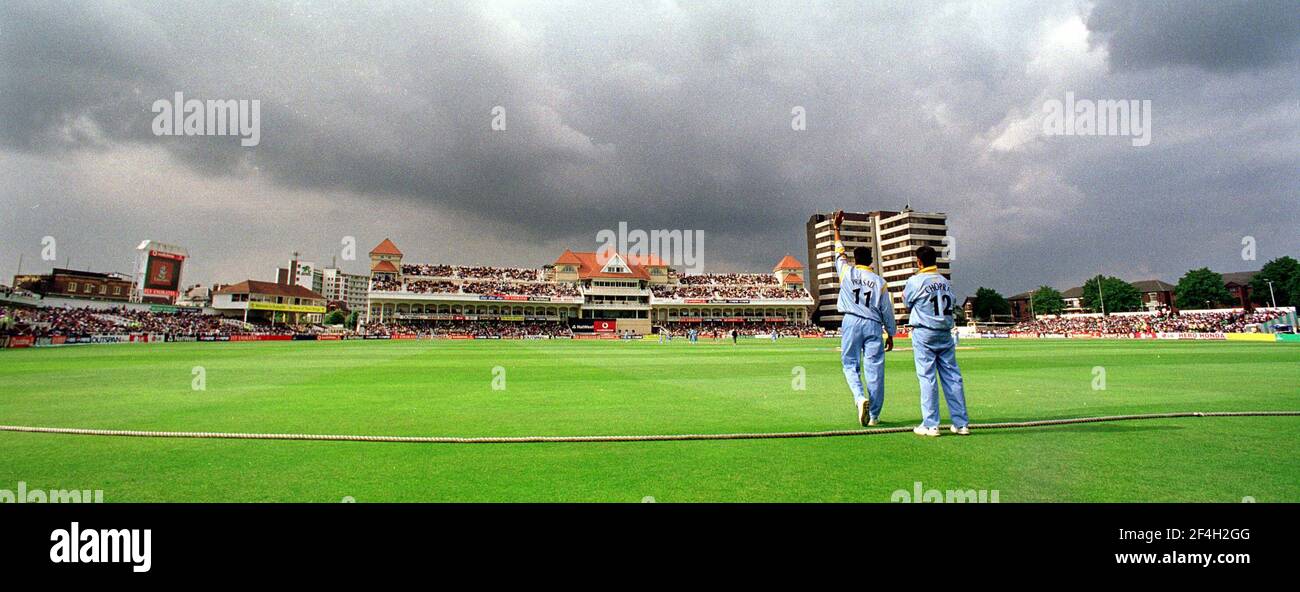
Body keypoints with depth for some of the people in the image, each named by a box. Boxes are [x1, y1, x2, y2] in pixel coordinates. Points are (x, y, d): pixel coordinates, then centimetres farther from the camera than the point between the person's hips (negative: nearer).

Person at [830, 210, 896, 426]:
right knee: (875, 369, 3)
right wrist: (890, 334, 17)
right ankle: (874, 415, 7)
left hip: (851, 323, 0)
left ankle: (860, 397, -18)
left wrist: (836, 229, 34)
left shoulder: (847, 272, 3)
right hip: (873, 325, 0)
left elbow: (839, 253, 22)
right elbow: (887, 310, 6)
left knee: (850, 365, 9)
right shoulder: (879, 281, 4)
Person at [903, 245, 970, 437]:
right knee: (952, 376, 6)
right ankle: (961, 423, 9)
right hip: (946, 334, 5)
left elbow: (907, 302, 4)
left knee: (927, 378, -2)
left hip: (924, 334, -5)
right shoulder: (946, 282, 10)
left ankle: (930, 425, -2)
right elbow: (948, 305, 11)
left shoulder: (915, 281, -7)